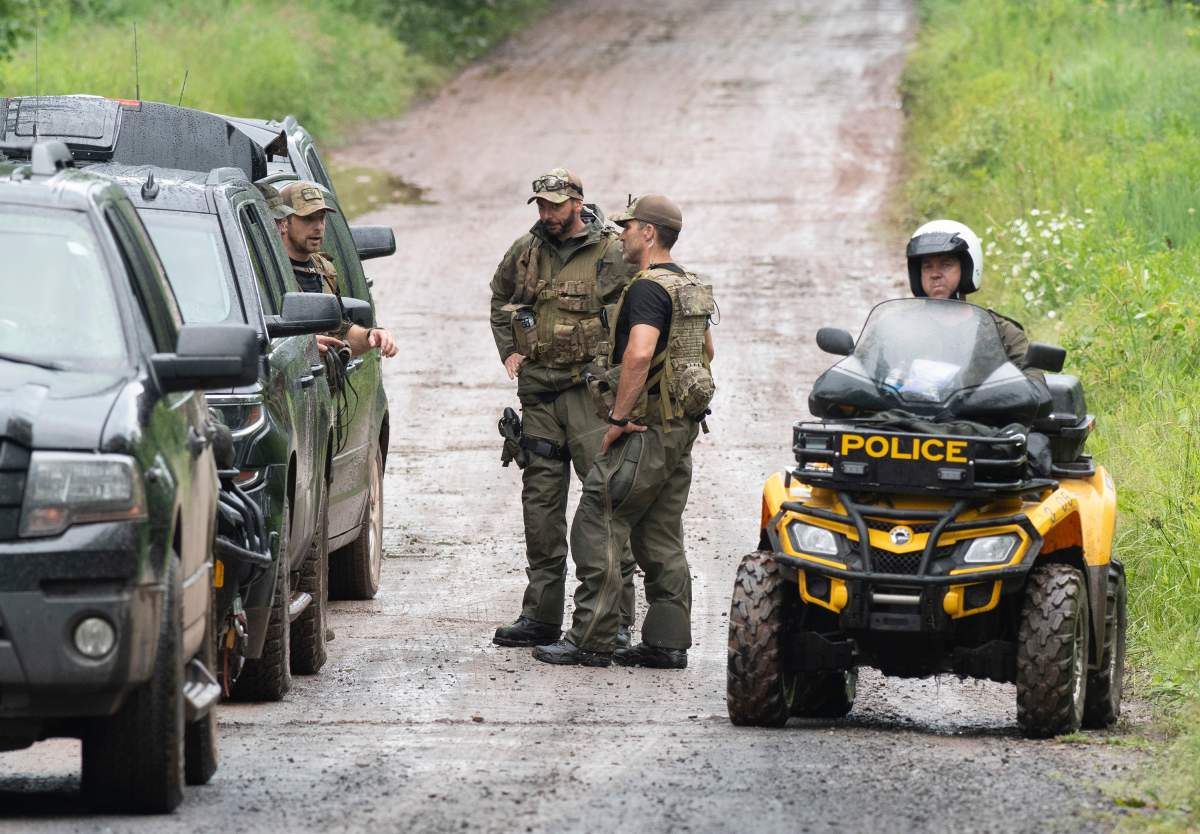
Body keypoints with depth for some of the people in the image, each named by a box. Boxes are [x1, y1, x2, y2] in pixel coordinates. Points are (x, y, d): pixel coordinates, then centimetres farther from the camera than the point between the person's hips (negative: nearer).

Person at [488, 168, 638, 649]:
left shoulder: (611, 254, -6)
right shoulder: (525, 252, 10)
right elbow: (500, 300, 27)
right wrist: (509, 350, 15)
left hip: (593, 392, -5)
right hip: (538, 392, 5)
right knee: (540, 503, 7)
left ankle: (616, 617, -6)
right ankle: (541, 615, 13)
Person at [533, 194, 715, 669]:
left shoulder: (649, 288, -16)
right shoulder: (691, 288, 16)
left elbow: (639, 353, -29)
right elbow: (705, 350, 31)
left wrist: (619, 418, -24)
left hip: (645, 432, -10)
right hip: (683, 429, 10)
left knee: (596, 530, -7)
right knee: (661, 539, 12)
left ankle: (591, 641, -8)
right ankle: (667, 642, 11)